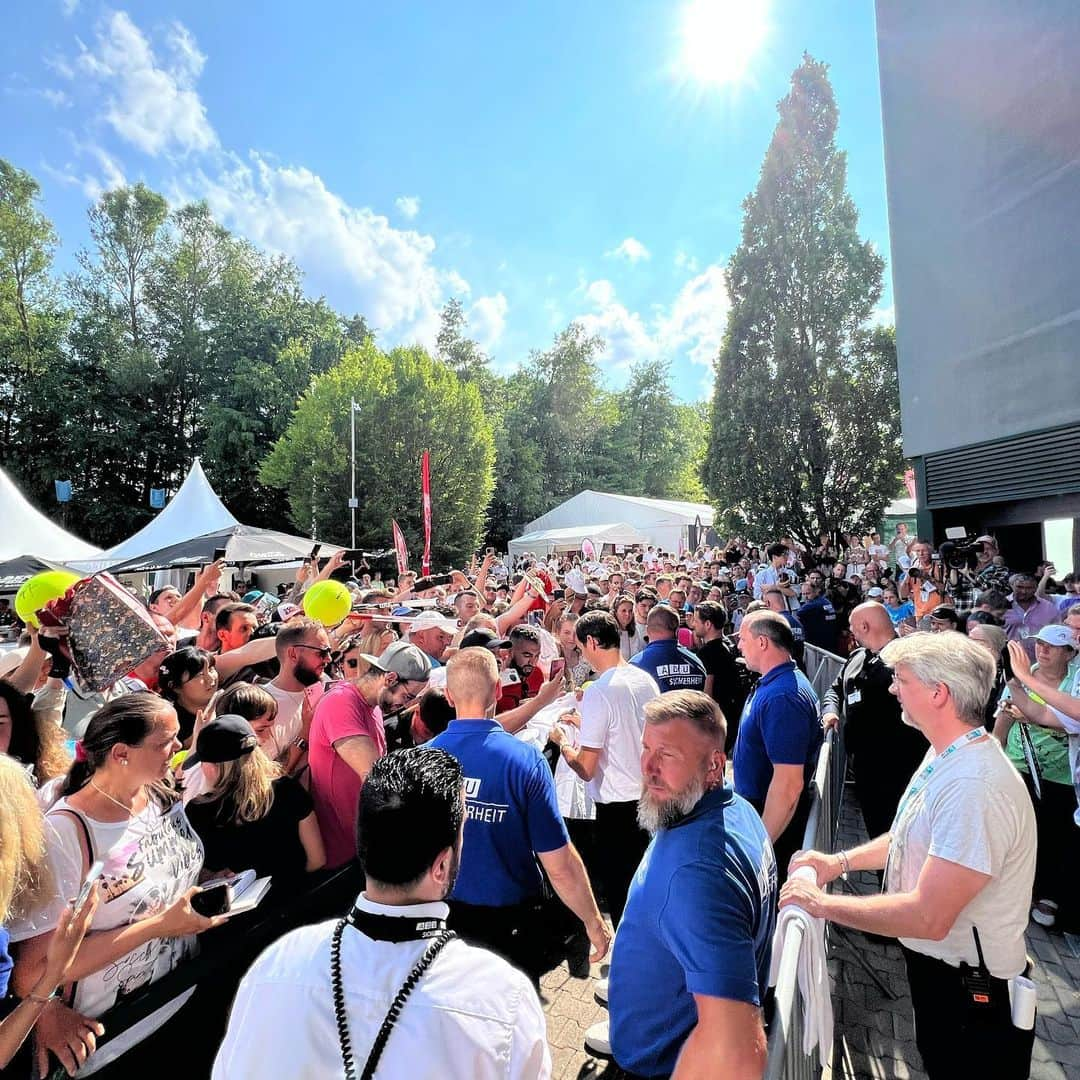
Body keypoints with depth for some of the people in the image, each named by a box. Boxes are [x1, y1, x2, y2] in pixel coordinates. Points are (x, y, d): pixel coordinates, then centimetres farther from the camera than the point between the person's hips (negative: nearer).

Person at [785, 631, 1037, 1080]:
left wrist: (822, 902, -25)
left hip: (972, 993, -8)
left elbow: (929, 918, -34)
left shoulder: (974, 788, -34)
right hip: (936, 969, 8)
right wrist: (840, 861, 1)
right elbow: (914, 838, 11)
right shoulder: (945, 756, -2)